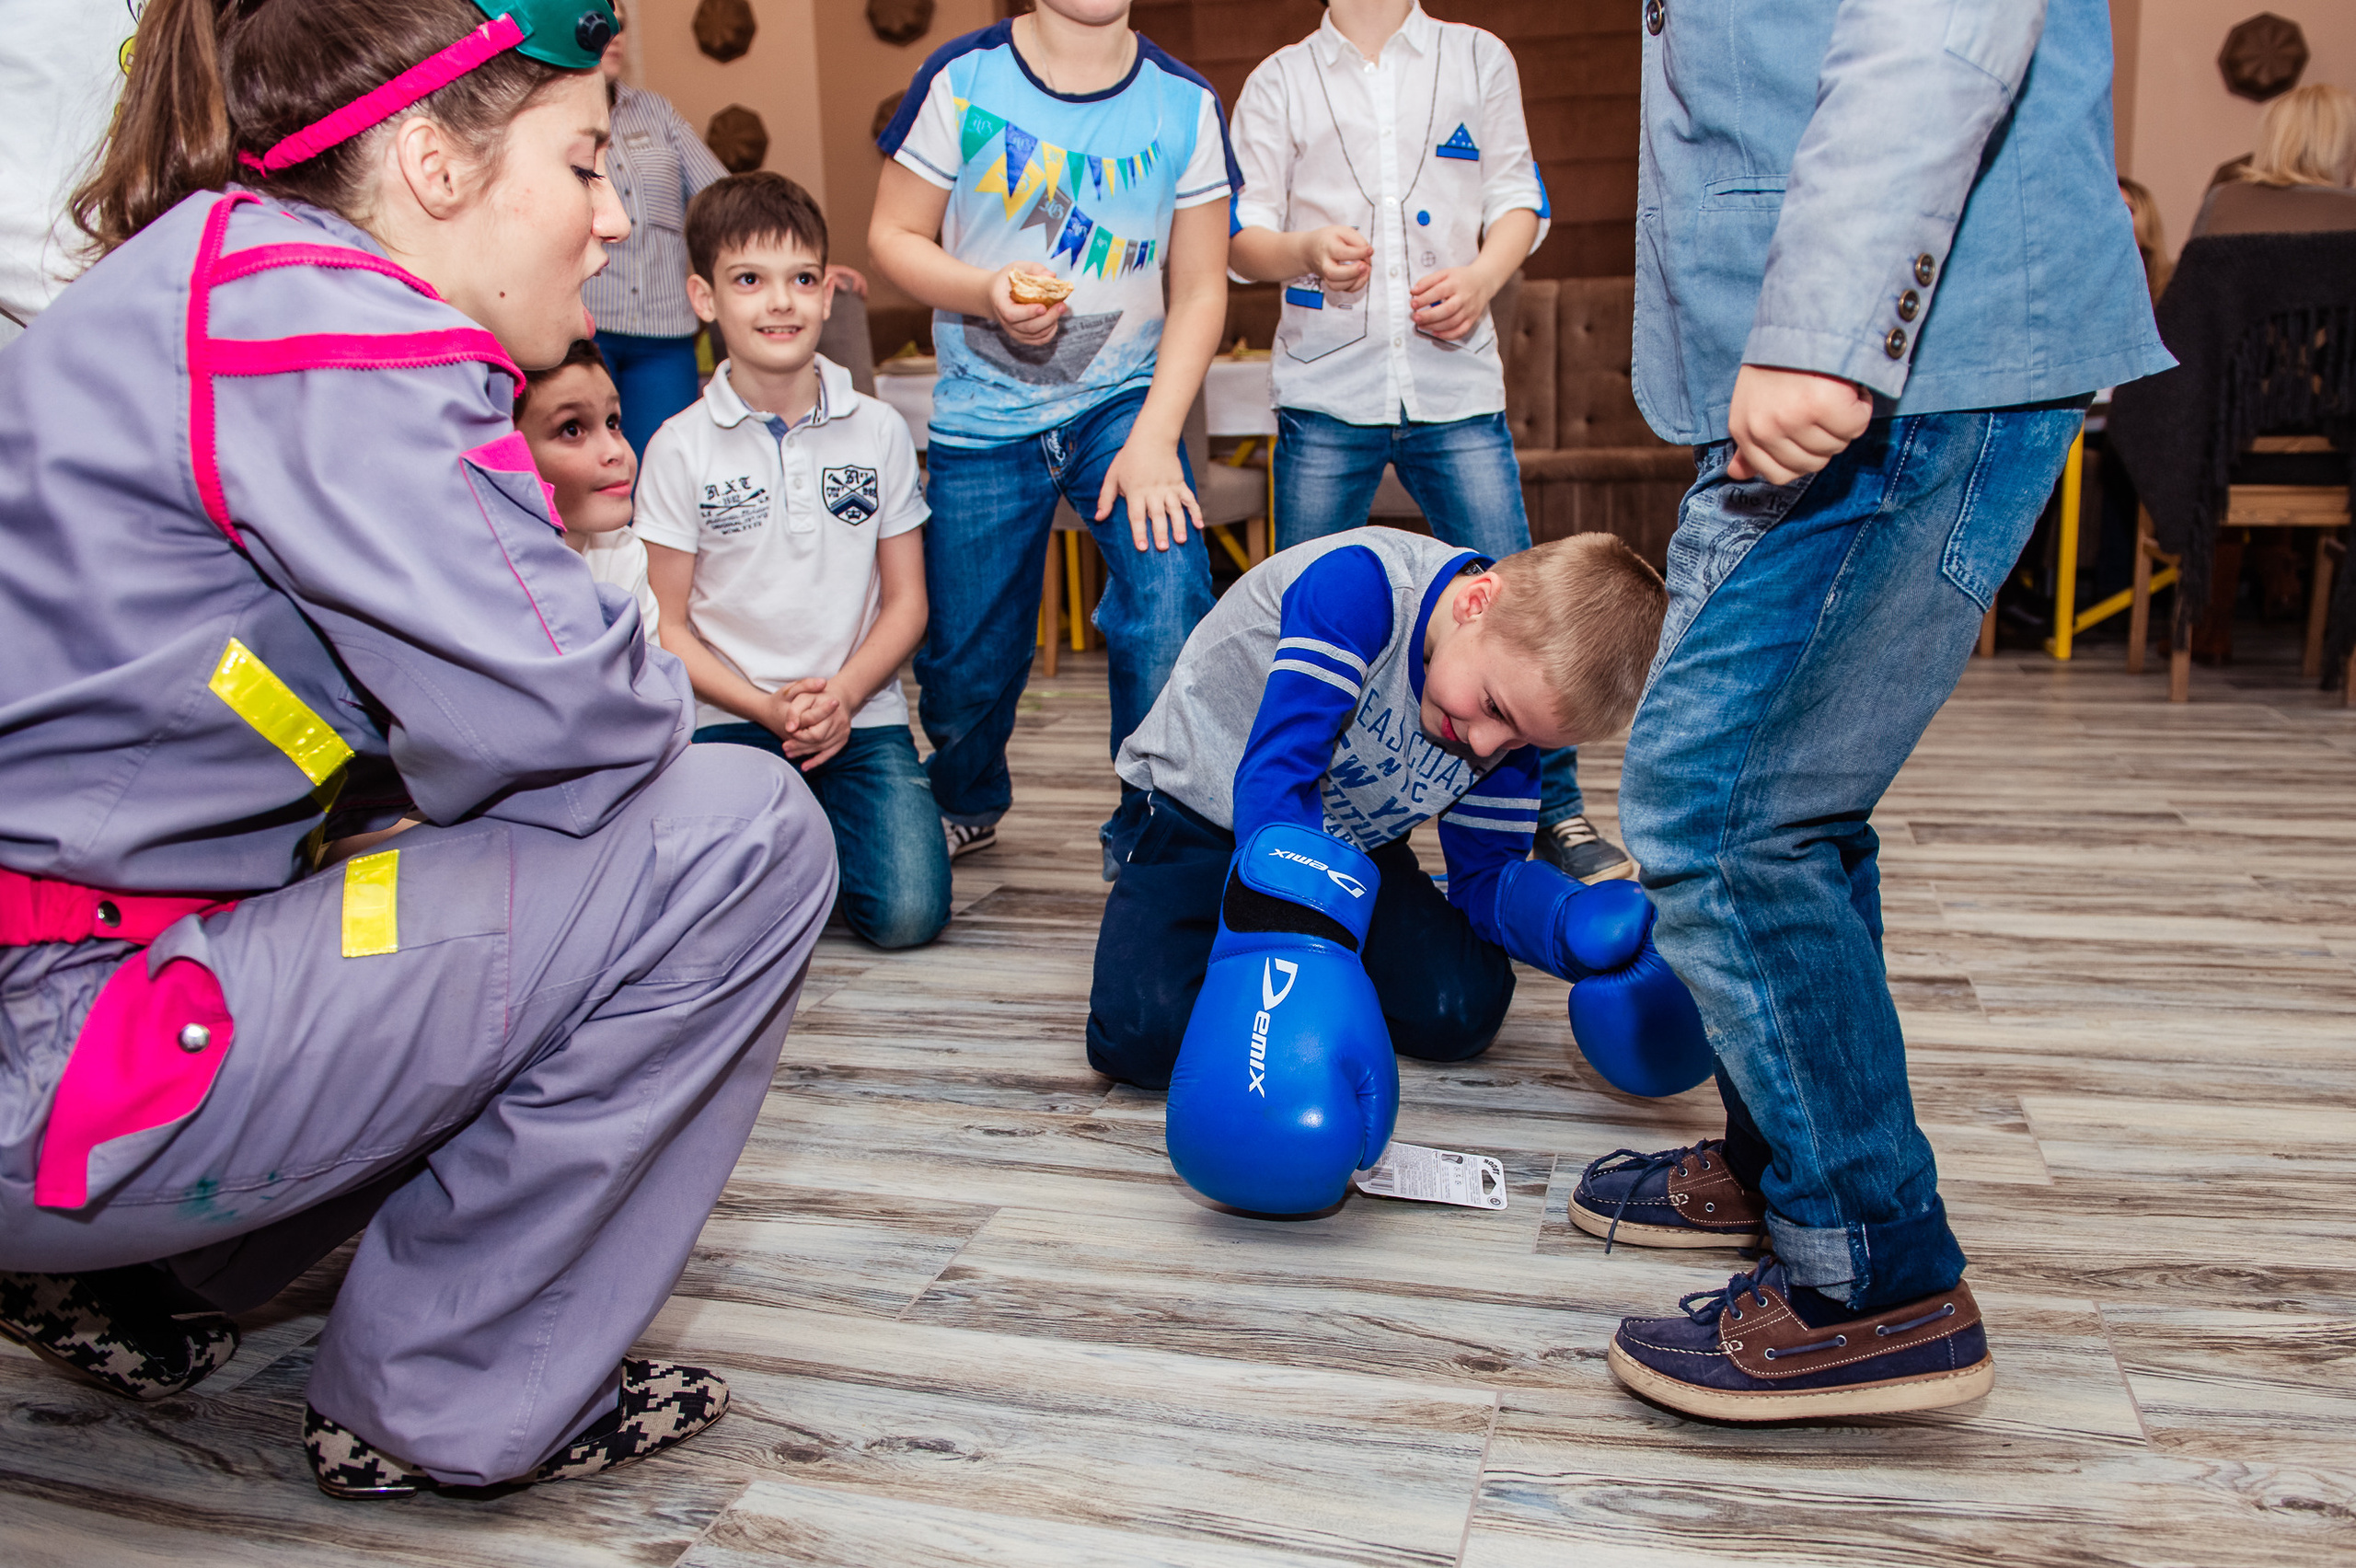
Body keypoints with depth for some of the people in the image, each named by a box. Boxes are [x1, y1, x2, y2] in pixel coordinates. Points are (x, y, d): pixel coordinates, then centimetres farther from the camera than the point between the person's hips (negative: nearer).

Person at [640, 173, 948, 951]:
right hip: (732, 719, -1)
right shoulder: (681, 448, -2)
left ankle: (822, 826, 15)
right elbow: (667, 626, 0)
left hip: (859, 711, 2)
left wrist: (843, 694, -11)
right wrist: (767, 709, -15)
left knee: (909, 912, -17)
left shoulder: (879, 431, 4)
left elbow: (905, 601, 6)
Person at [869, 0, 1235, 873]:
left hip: (1126, 401, 0)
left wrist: (1153, 438, -13)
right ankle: (965, 805, 42)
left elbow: (1200, 290, -2)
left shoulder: (1184, 104, -3)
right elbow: (893, 236, 0)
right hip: (983, 416, 0)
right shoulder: (962, 79, -5)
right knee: (965, 658, 9)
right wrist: (988, 292, -21)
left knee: (1169, 607, -22)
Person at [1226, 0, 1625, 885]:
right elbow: (1238, 238, 7)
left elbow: (1519, 200, 14)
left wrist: (1483, 276, -8)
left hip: (1455, 386, 0)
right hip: (1326, 390, 0)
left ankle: (1556, 813, 8)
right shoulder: (1279, 81, 12)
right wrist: (1305, 249, -16)